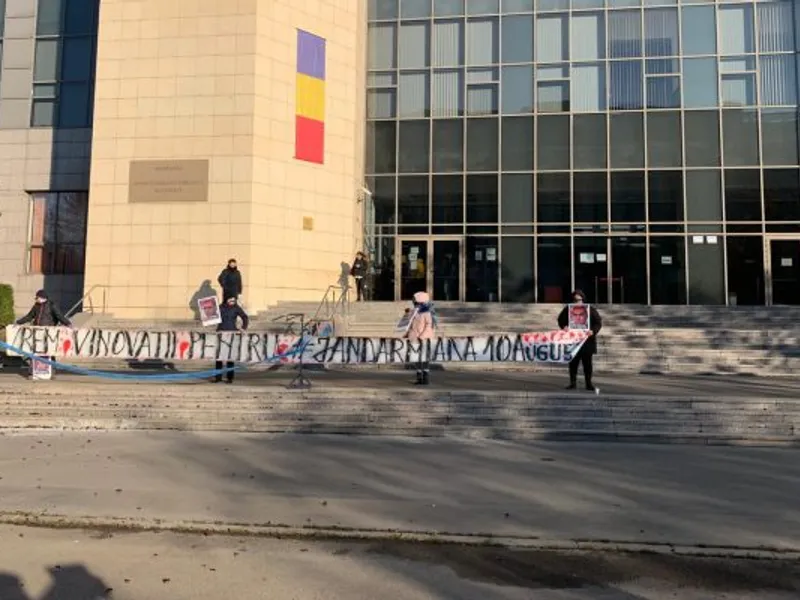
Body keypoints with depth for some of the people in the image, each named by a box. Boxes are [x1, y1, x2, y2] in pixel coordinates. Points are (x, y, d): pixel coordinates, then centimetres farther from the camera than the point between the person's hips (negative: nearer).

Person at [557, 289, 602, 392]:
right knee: (573, 362, 6)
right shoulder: (568, 309, 6)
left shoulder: (591, 310, 2)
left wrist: (593, 331, -16)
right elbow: (561, 320, 11)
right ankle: (573, 382, 14)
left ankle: (589, 383, 13)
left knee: (587, 363, 4)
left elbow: (598, 322, 2)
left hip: (587, 340, -1)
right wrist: (564, 326, -10)